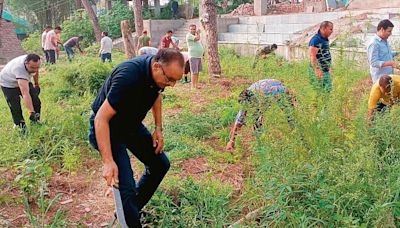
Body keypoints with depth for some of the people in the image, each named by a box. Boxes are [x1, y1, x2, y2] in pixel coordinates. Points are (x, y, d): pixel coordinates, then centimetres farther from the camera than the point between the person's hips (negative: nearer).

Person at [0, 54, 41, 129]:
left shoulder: (33, 63, -26)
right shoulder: (20, 70, -46)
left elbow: (36, 72, 3)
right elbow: (25, 94, -54)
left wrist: (36, 84, 15)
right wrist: (31, 112, -60)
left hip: (24, 81, 6)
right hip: (8, 83, -6)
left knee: (36, 102, -4)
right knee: (15, 109, -13)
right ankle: (21, 128, 0)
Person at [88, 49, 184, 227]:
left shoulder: (159, 72, -11)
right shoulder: (129, 76, -35)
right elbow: (101, 118, -33)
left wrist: (158, 128, 3)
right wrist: (108, 161, -36)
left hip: (132, 124, 8)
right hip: (106, 129, -8)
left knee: (161, 164, 9)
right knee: (126, 187, -18)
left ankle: (133, 210, 25)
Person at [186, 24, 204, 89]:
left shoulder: (195, 35, 18)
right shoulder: (189, 35, -9)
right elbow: (197, 38, -17)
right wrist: (198, 33, -4)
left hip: (199, 56, 9)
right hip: (193, 56, -9)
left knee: (197, 72, 12)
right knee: (194, 72, -10)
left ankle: (196, 85, 18)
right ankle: (193, 86, -7)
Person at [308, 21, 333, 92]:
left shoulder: (325, 39, 13)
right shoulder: (316, 40, -18)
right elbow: (312, 56, -24)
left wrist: (328, 67, 24)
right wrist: (317, 69, -28)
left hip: (326, 71, 10)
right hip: (319, 71, -10)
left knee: (328, 90, 13)